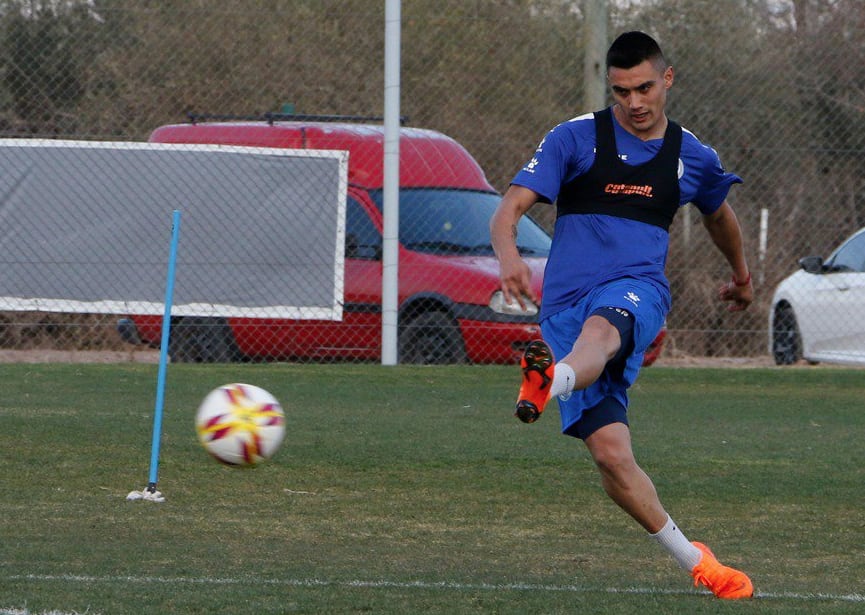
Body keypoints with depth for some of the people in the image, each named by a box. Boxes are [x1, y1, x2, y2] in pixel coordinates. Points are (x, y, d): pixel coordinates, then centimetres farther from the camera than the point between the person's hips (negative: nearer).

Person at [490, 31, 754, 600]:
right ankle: (695, 562, 0)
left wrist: (742, 275, 54)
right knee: (611, 453, -12)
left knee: (599, 329, -40)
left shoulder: (692, 157, 14)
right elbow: (508, 210, -4)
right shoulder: (576, 138, 5)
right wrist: (509, 257, -27)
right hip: (567, 297, 0)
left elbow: (719, 215, 37)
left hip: (636, 289, 0)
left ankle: (553, 380, -74)